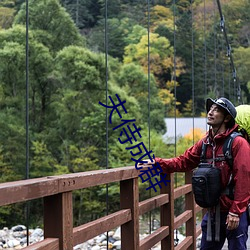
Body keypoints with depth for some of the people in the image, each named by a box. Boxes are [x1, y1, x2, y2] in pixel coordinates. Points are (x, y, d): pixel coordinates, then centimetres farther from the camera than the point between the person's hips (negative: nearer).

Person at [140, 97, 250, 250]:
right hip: (213, 212, 7)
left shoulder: (238, 143, -13)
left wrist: (235, 212, -18)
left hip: (234, 214, -6)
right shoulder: (205, 143, 7)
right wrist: (157, 163, -3)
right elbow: (183, 161, 9)